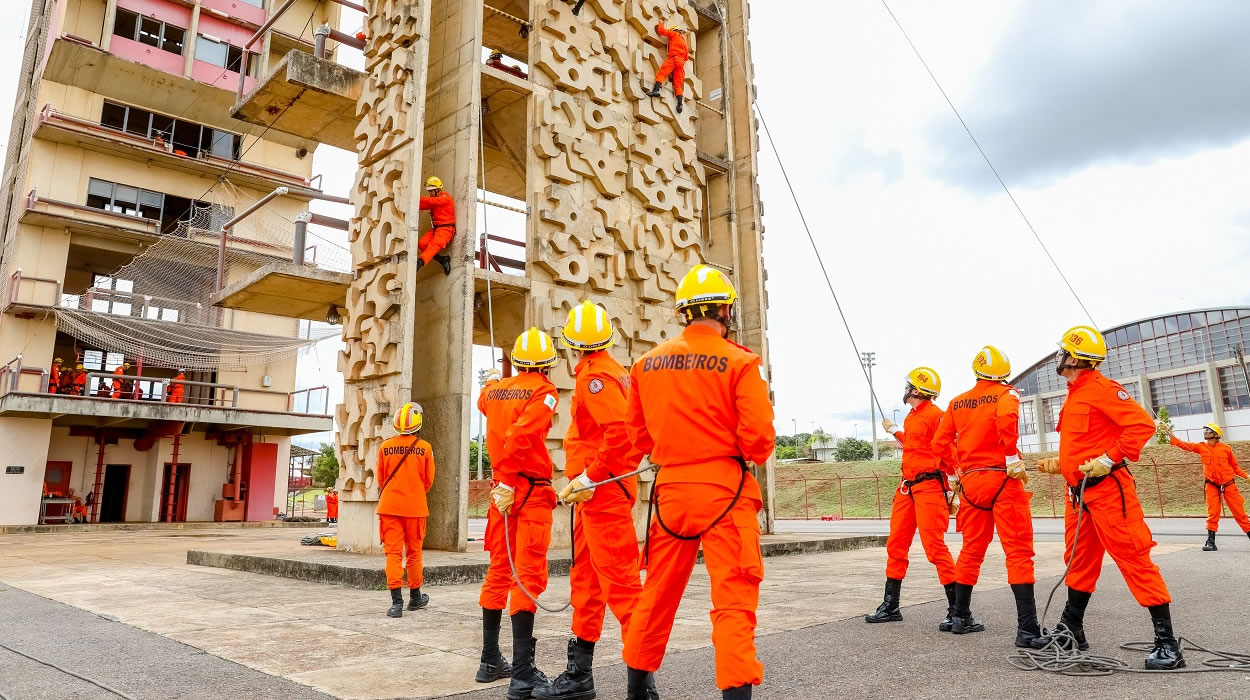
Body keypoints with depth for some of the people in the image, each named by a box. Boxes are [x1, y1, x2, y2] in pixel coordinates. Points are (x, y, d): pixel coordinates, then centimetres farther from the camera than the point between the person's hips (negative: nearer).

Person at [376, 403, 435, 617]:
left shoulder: (385, 447, -3)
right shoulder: (424, 448, -6)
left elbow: (380, 479, 9)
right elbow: (428, 481, 4)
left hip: (389, 506, 0)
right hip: (415, 507, 0)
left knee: (393, 553, 2)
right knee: (414, 553, 13)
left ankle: (397, 602, -6)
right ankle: (415, 597, 26)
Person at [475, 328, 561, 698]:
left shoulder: (496, 390, 9)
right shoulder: (544, 392, -10)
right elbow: (521, 435, -24)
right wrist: (509, 481, -18)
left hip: (503, 488, 7)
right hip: (531, 490, -7)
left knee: (498, 572, 15)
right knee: (528, 575, -8)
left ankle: (491, 660, 25)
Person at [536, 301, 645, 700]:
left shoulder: (594, 376, -12)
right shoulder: (612, 371, 16)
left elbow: (621, 431, -25)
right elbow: (630, 432, 19)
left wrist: (589, 477, -20)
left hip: (602, 490, -11)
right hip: (602, 492, 11)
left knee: (619, 580, -8)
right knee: (585, 579, 14)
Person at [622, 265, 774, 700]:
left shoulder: (648, 363, 4)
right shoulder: (740, 362, -9)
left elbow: (638, 435, 8)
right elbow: (758, 436, -14)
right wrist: (757, 455, 7)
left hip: (671, 489, 5)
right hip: (724, 490, -5)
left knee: (657, 594, 18)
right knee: (733, 600, 0)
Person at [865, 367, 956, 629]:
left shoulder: (934, 415, -11)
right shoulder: (911, 417, 16)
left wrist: (950, 489, -15)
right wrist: (895, 431, 37)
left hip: (928, 487, -9)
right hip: (907, 487, 10)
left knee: (935, 546, -11)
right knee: (896, 544, 12)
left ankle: (956, 608, -1)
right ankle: (890, 606, 21)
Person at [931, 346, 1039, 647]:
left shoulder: (957, 402, 12)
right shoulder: (1006, 394, -3)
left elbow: (940, 443, 8)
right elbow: (1006, 418, -25)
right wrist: (1013, 458, -17)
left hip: (971, 481, 5)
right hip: (1002, 479, -5)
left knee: (972, 549, 17)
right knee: (1018, 551, -4)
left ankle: (961, 616, 26)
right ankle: (1027, 628, -9)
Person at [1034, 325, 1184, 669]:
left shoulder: (1101, 388, -11)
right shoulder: (1074, 396, 18)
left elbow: (1142, 424, -20)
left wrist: (1110, 459, -22)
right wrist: (1059, 463, 18)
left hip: (1107, 489, -10)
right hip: (1080, 492, 10)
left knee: (1133, 558, -8)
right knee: (1080, 561, 15)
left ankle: (1166, 643, -2)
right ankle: (1070, 629, 26)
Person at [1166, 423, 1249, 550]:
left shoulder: (1226, 449, -3)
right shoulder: (1201, 447, 2)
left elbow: (1235, 466, 5)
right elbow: (1182, 444, -5)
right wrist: (1169, 433, -14)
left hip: (1229, 485, -1)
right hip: (1212, 486, 1)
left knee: (1240, 513, 4)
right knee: (1212, 515, 0)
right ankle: (1211, 542, 2)